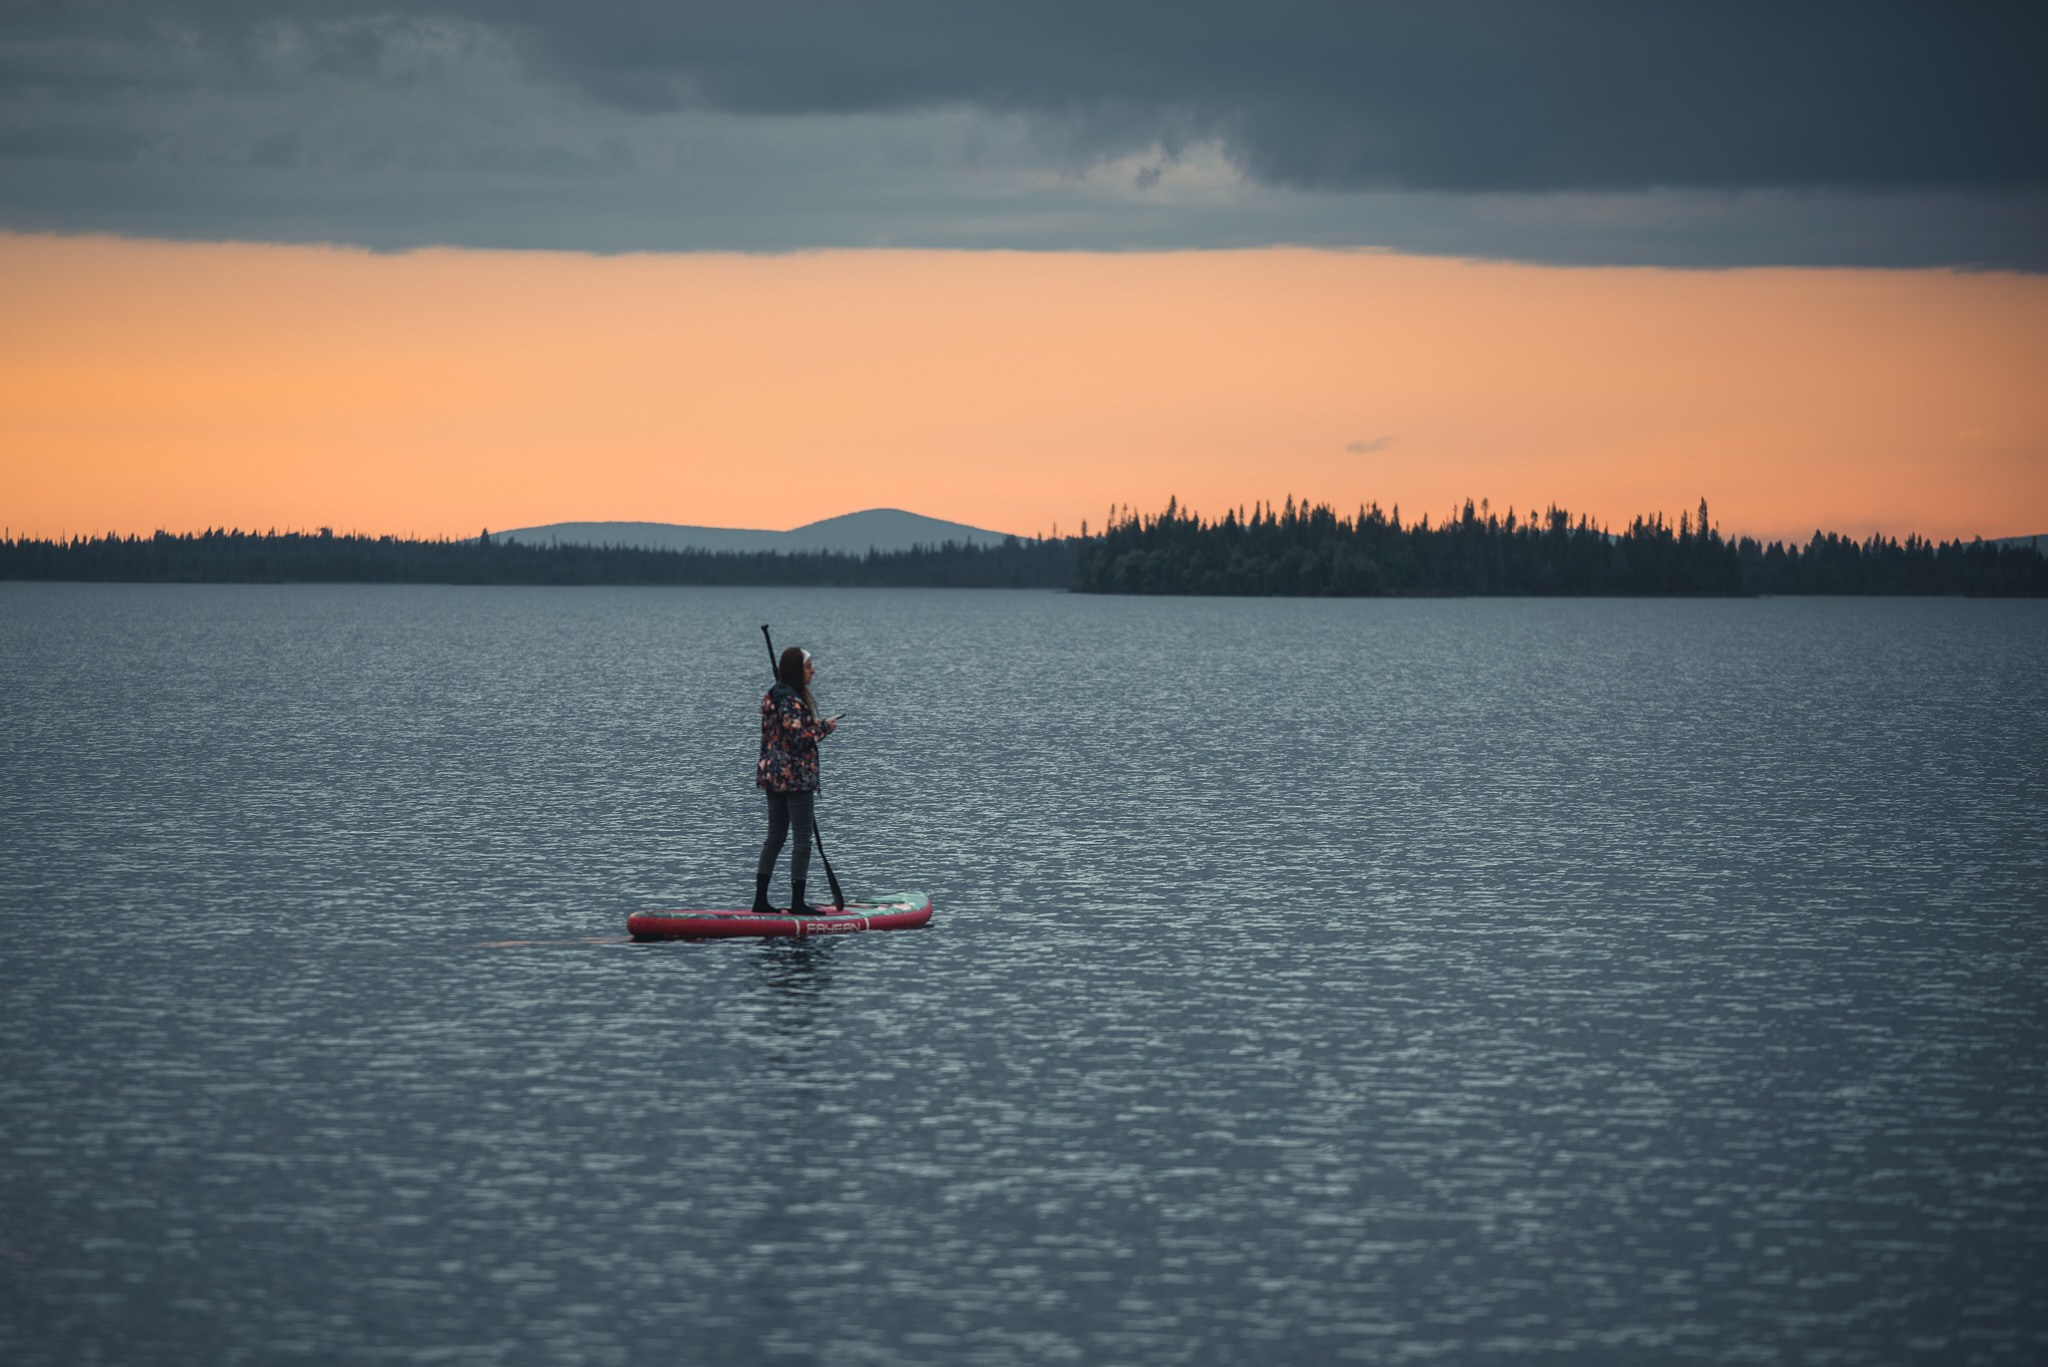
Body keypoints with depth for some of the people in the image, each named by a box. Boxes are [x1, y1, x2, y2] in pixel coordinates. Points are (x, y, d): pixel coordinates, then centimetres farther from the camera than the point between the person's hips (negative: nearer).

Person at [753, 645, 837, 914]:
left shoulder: (772, 698, 11)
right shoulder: (791, 701, -19)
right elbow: (799, 740, -24)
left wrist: (813, 727, 14)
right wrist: (823, 728, -10)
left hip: (773, 776, 10)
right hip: (796, 778, -10)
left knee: (775, 835, 14)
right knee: (802, 839, -2)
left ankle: (760, 900, 15)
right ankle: (797, 903, -1)